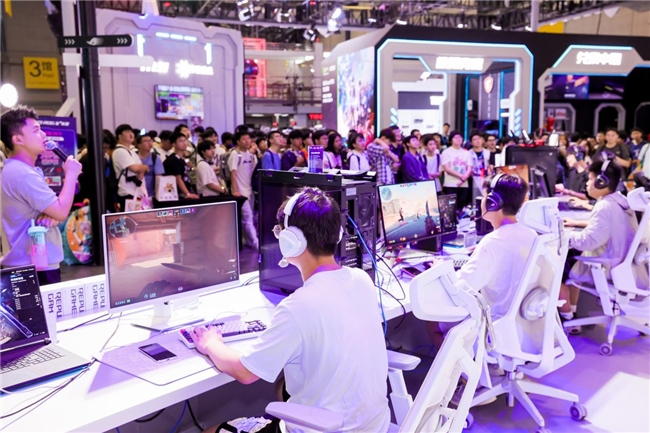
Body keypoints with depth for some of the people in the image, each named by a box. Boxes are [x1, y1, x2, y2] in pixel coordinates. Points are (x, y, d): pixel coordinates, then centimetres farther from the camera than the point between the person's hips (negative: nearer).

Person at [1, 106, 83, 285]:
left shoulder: (18, 169, 14)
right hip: (35, 267, -11)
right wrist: (71, 174, -11)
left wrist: (51, 216, -11)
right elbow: (62, 212, -23)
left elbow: (55, 208, 14)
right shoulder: (23, 174, -20)